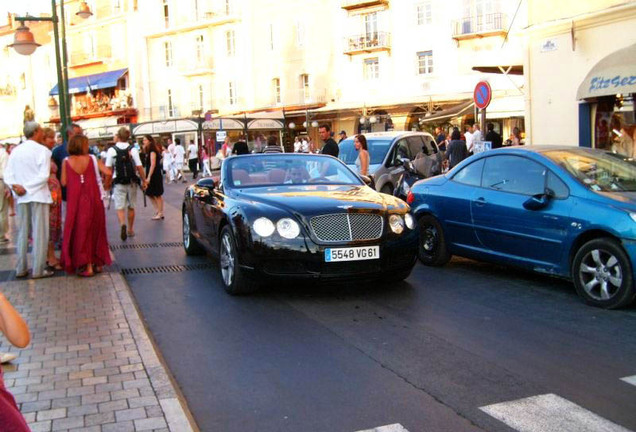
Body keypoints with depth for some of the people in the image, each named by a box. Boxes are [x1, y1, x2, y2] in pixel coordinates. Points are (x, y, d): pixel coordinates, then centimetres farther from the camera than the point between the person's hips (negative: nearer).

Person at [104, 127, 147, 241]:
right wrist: (144, 180, 1)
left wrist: (107, 183, 2)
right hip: (132, 182, 2)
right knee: (131, 207, 15)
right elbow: (139, 167, -8)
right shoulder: (133, 150, -4)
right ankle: (130, 230, 25)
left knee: (120, 207, 3)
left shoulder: (112, 150, -6)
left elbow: (108, 170, -7)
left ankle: (123, 224, -24)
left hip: (118, 183, -2)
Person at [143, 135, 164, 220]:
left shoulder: (152, 151, -13)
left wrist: (148, 177, -22)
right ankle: (157, 212, 14)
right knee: (150, 194, 10)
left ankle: (160, 213, 6)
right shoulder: (149, 151, 13)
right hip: (151, 175, 9)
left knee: (157, 195, -1)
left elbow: (153, 164, -20)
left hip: (154, 175, -9)